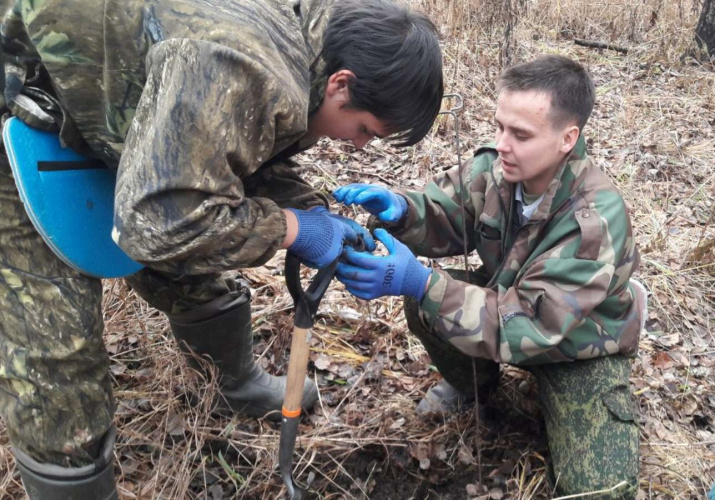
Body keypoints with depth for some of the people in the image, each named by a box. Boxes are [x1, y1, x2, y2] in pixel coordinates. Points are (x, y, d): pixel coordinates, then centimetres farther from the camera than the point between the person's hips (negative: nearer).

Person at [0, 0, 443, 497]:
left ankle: (242, 384, 41)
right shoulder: (245, 71, -38)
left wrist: (319, 215, -7)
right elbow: (160, 223, -41)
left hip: (103, 118, 9)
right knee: (56, 344, -7)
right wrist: (292, 229, -27)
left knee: (191, 276, 17)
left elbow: (262, 163, 9)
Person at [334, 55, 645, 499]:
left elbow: (530, 325, -40)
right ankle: (471, 383, 10)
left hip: (580, 347, -4)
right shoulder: (497, 169, -18)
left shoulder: (596, 219, -36)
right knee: (422, 303, -21)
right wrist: (399, 209, -39)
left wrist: (420, 283, -50)